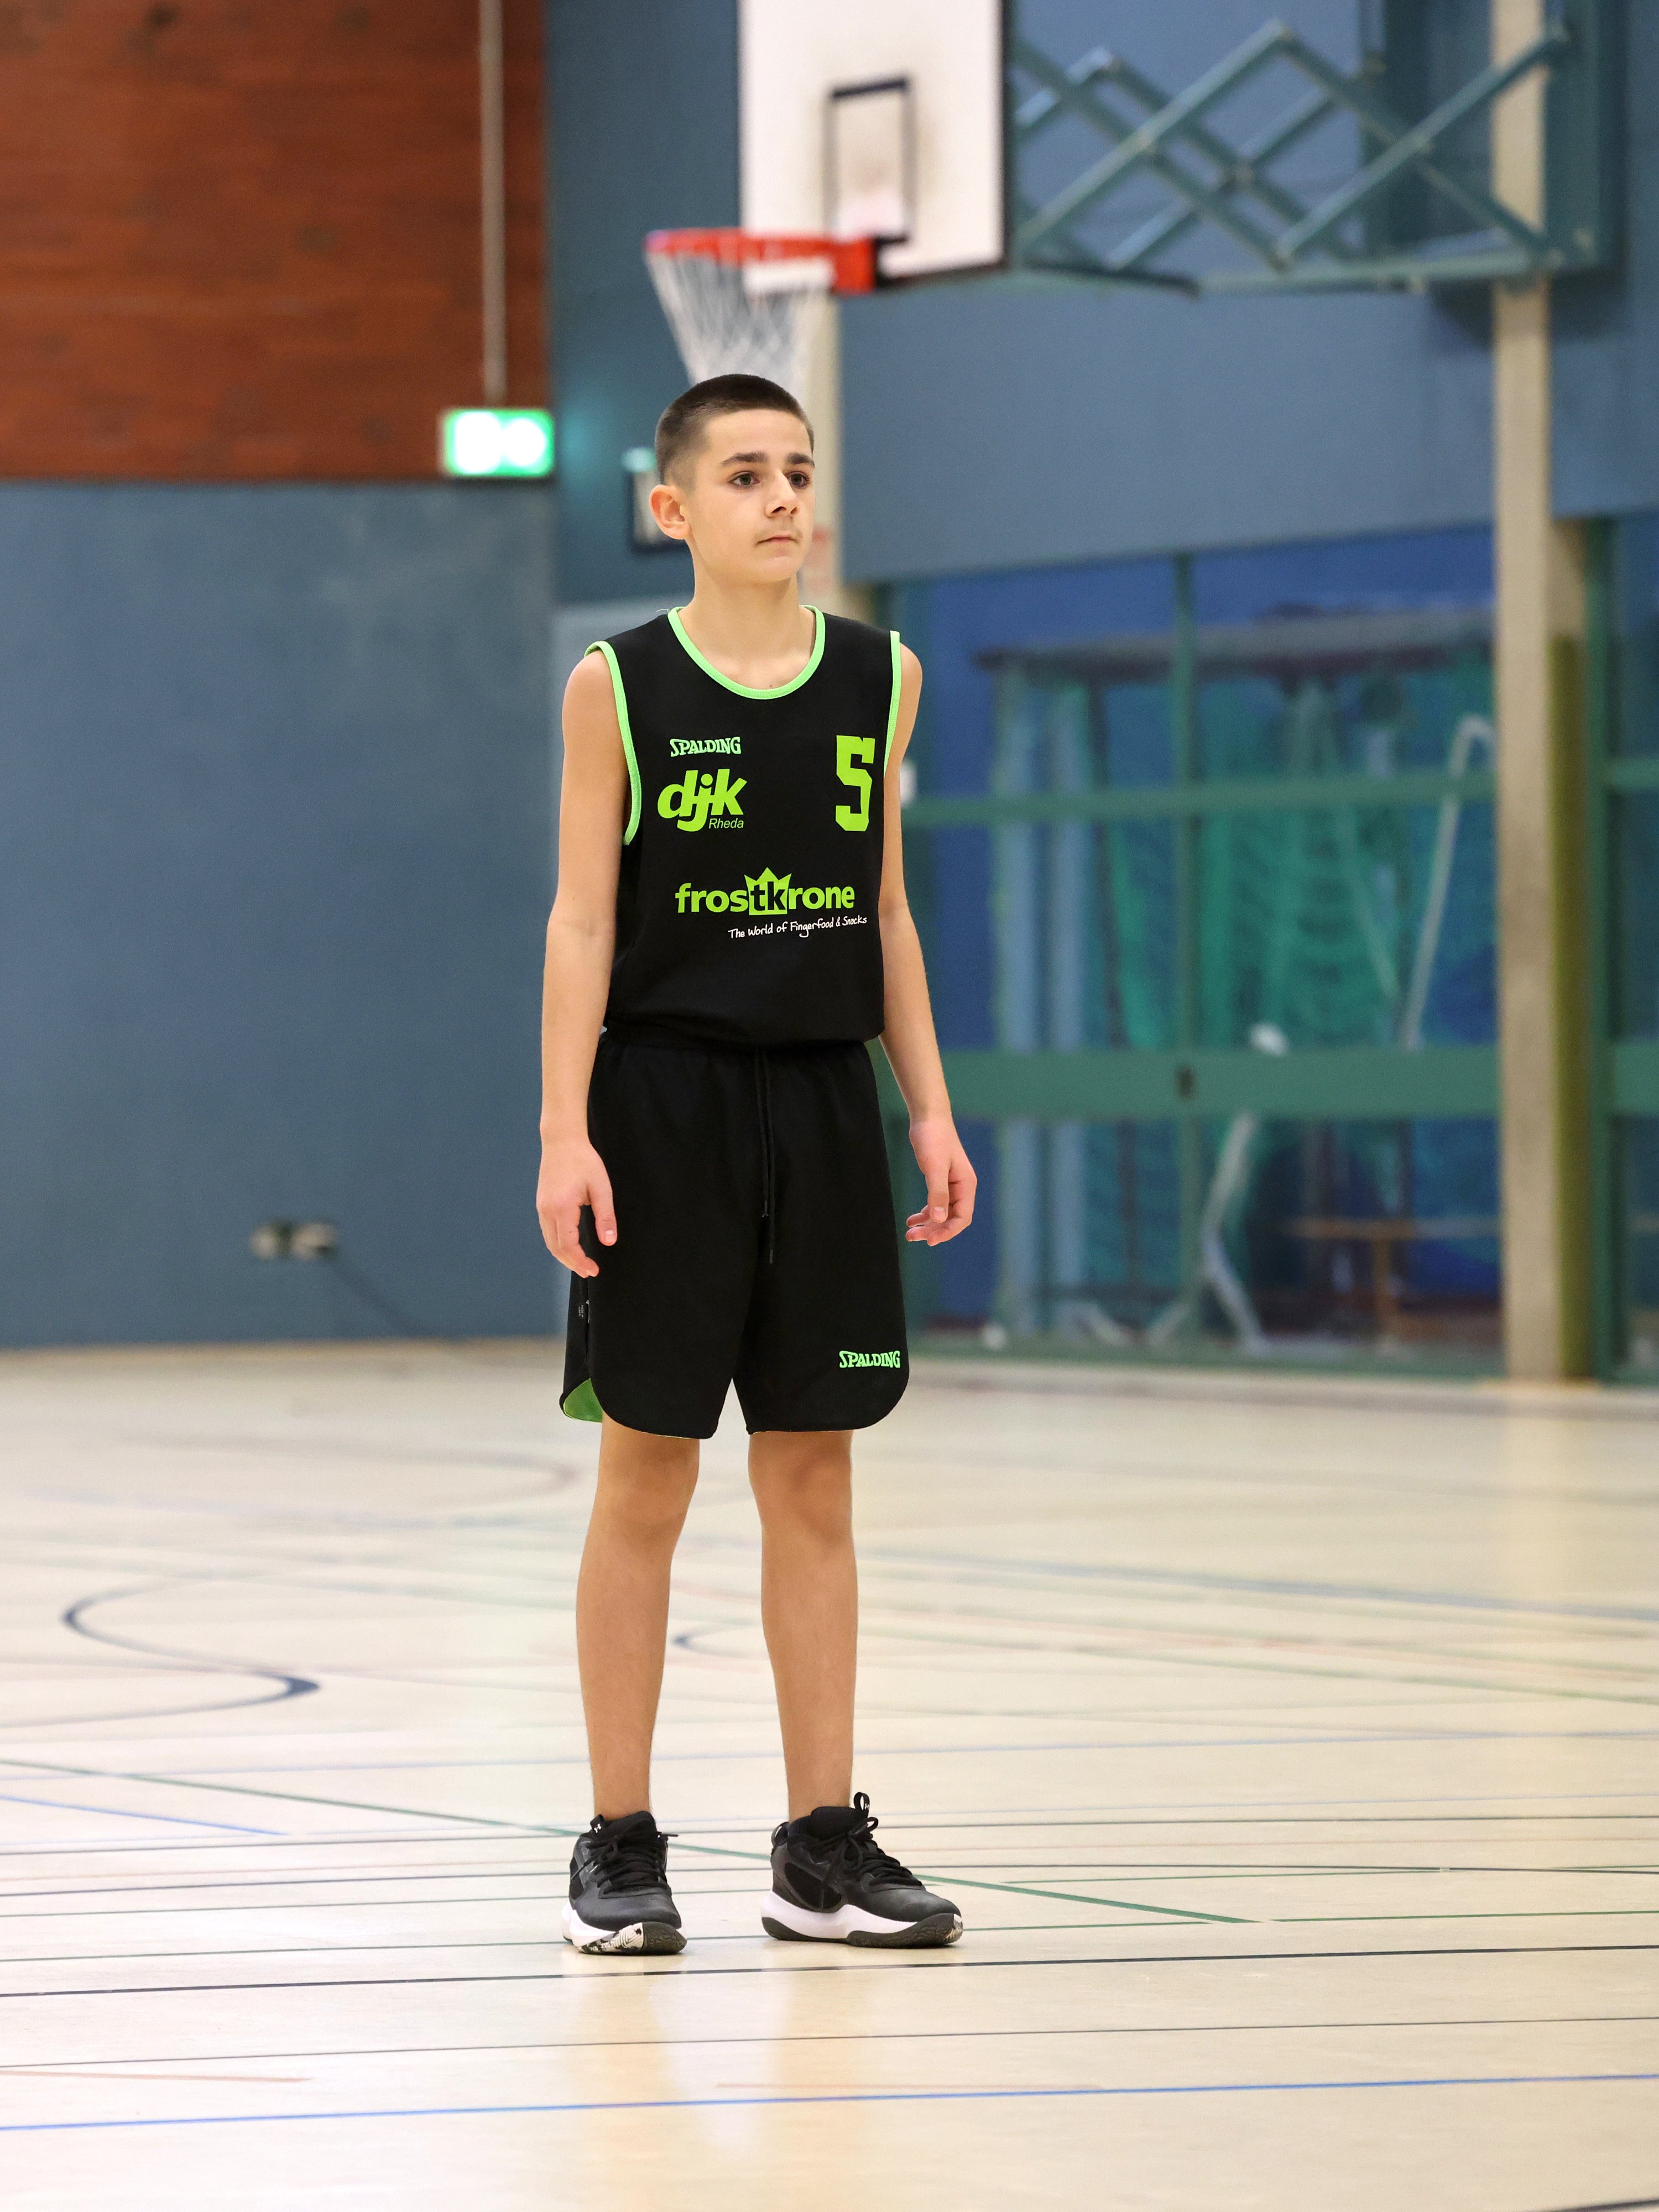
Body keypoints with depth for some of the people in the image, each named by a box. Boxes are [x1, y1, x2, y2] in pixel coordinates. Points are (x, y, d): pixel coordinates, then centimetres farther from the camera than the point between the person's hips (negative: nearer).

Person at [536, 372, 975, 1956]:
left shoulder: (879, 680, 6)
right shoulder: (620, 685, -4)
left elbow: (887, 913, 12)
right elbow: (583, 921, -5)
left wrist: (931, 1110, 7)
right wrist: (565, 1131, -11)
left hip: (821, 1102, 3)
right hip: (665, 1099, -3)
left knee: (813, 1481, 6)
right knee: (645, 1474, 1)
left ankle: (824, 1848, 12)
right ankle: (621, 1847, 8)